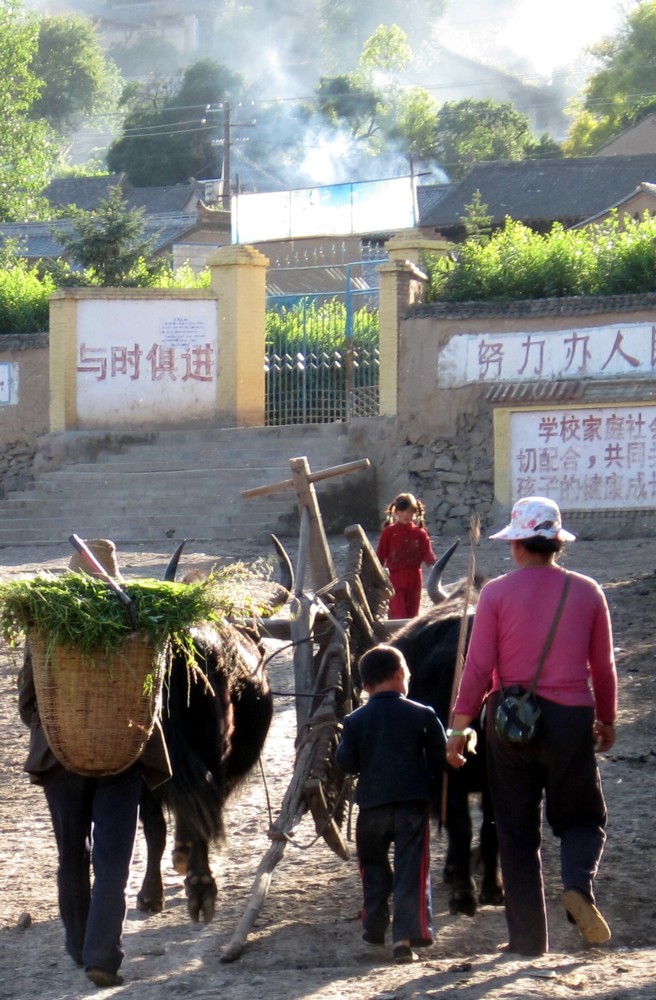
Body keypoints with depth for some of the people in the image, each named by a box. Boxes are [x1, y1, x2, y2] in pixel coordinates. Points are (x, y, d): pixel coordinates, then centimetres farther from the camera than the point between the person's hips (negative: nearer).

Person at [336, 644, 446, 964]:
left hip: (371, 805, 2)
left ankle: (374, 928, 23)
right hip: (413, 804, -2)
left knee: (373, 865, 20)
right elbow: (441, 758, 0)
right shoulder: (422, 715, -2)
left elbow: (346, 763, -4)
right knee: (411, 870, -2)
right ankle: (406, 935, -13)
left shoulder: (355, 721, 0)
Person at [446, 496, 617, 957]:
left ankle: (529, 938, 7)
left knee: (518, 832, 9)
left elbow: (478, 667, -5)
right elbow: (604, 666, 8)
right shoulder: (587, 592, 1)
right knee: (582, 819, 14)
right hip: (571, 719, 1)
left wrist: (459, 728, 3)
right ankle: (578, 885, -17)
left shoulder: (497, 592, -4)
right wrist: (607, 720, 23)